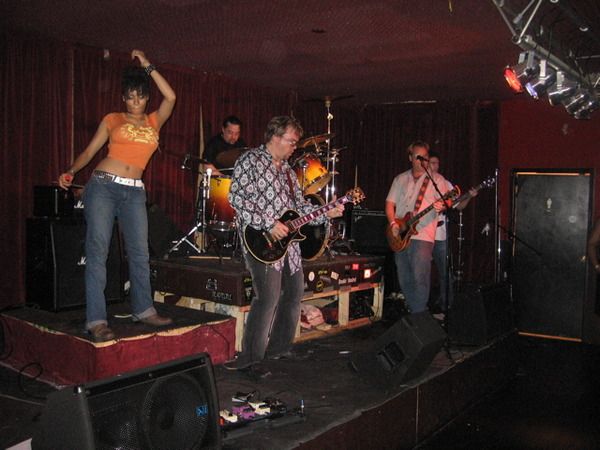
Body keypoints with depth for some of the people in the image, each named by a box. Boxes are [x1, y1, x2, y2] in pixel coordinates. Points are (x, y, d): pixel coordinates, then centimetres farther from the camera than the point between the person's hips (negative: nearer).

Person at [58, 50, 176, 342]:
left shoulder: (154, 121, 14)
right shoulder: (112, 120, 10)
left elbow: (170, 97, 0)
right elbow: (90, 151, 8)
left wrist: (148, 66, 4)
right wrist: (71, 171, -8)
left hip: (134, 192, 3)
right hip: (103, 186, -2)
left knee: (140, 252, 5)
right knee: (97, 251, -7)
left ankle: (143, 310, 18)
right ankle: (96, 320, -7)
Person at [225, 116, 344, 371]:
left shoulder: (287, 171, 20)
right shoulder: (251, 161, -5)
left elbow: (299, 205, 21)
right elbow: (236, 197, -16)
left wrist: (327, 213, 5)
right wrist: (268, 224, -20)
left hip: (287, 240, 9)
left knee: (294, 292, 13)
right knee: (268, 297, -15)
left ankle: (278, 348, 29)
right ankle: (251, 357, -1)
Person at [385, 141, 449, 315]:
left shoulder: (436, 179, 6)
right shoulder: (400, 179, 16)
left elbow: (446, 201, -1)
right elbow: (390, 203, 12)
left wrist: (441, 206, -25)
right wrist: (393, 223, -4)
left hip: (422, 236, -4)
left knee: (420, 278, -13)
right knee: (404, 279, 9)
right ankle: (411, 311, 23)